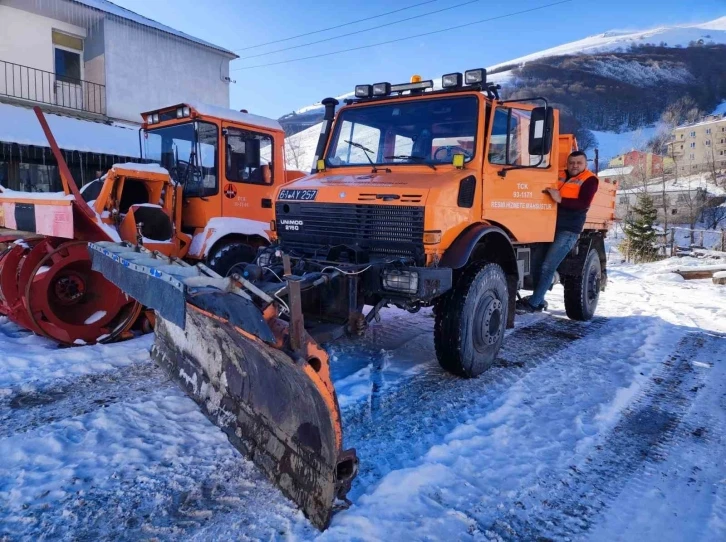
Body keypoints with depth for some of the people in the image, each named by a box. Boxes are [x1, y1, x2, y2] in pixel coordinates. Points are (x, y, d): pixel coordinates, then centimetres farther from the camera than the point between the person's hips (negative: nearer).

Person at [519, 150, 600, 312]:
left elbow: (584, 203, -15)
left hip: (568, 230, -6)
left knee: (548, 267, -10)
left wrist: (560, 199, -25)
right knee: (539, 263, 4)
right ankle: (539, 300, 16)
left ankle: (533, 303, -4)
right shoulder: (561, 176, 18)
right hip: (552, 226, 6)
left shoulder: (589, 180, -1)